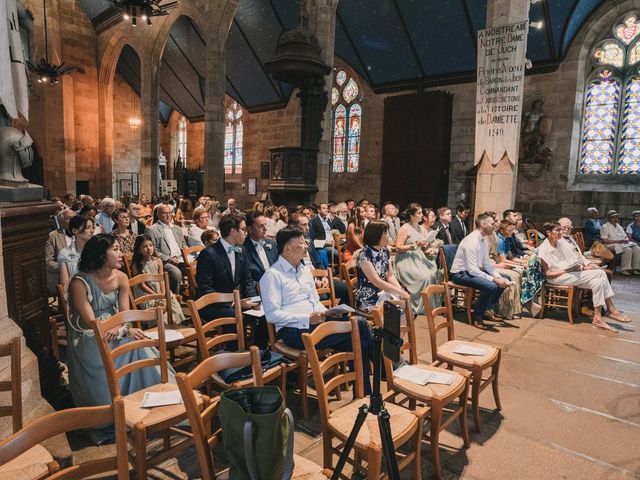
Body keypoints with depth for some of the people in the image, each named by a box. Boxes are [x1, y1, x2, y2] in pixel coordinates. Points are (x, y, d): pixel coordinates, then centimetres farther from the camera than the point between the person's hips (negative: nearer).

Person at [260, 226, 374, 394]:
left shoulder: (305, 271, 19)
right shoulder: (272, 275, -6)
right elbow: (272, 314, -13)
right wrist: (307, 319, -19)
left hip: (315, 324, 7)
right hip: (294, 332, -7)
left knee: (357, 342, -19)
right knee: (358, 326, -20)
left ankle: (365, 393, -6)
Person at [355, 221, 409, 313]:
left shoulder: (385, 251, 4)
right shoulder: (364, 256, -19)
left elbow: (390, 276, 7)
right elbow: (376, 282, -22)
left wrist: (401, 290, -10)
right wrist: (400, 292, -20)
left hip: (383, 293, 7)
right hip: (367, 300, -7)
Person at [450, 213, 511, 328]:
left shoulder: (483, 239, 5)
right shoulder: (472, 241, -24)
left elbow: (487, 263, 11)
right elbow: (472, 269, -27)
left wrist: (499, 277, -3)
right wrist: (493, 279, -24)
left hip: (473, 270, 10)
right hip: (461, 274, -10)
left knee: (503, 281, 5)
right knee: (491, 286, -28)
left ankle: (488, 310, 14)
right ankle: (477, 316, -9)